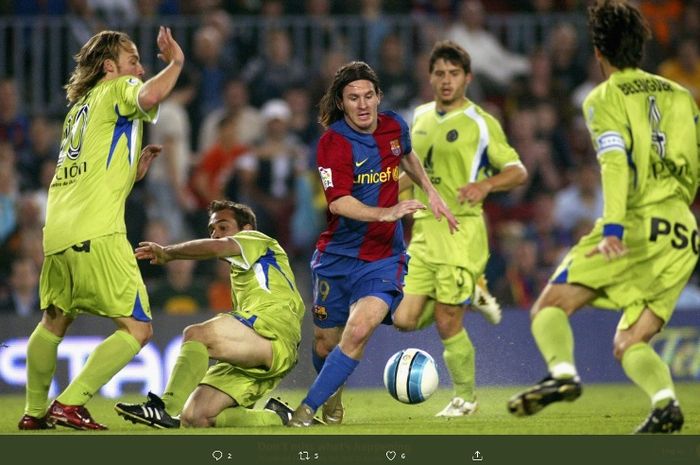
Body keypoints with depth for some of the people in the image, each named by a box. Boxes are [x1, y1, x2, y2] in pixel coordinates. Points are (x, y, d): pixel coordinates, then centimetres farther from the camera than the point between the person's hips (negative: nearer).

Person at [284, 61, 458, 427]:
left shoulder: (395, 126, 1)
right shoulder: (333, 142, -14)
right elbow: (338, 202, -26)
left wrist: (431, 193, 20)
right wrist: (385, 213, -37)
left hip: (383, 257, 1)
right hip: (336, 256, -1)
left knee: (359, 330, -22)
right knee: (325, 342, 8)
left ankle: (308, 409, -16)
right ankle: (333, 393, 42)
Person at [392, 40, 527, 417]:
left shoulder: (481, 124, -6)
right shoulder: (421, 117, 12)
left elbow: (518, 171, -7)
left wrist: (485, 184, -25)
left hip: (462, 231, -6)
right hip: (424, 230, 6)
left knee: (447, 324, -7)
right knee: (405, 319, -2)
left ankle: (465, 397, 13)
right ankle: (470, 293, 25)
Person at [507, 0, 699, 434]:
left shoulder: (605, 98, 2)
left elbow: (616, 161, -13)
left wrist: (613, 227, -23)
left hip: (637, 225, -6)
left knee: (550, 307, 0)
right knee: (629, 343, 9)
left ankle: (563, 373, -28)